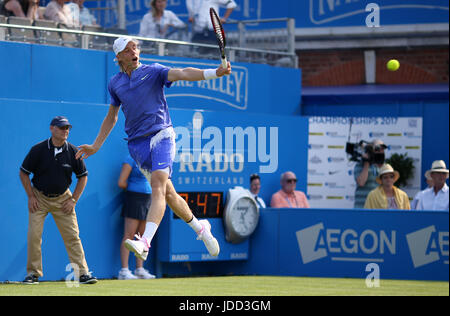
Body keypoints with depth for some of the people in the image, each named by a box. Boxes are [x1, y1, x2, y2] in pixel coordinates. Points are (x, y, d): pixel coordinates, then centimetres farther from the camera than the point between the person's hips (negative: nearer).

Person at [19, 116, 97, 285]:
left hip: (63, 199, 1)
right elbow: (23, 173, -1)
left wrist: (73, 200, -1)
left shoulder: (73, 151, -5)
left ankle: (83, 272, -2)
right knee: (34, 235, -9)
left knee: (72, 236, -4)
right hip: (39, 198, -1)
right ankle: (33, 273, 2)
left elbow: (83, 176, 6)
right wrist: (31, 196, -6)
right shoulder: (38, 150, -11)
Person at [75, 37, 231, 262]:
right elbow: (111, 117, 26)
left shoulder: (153, 72, 2)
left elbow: (182, 74, -15)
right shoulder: (115, 83, 14)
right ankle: (200, 228, 26)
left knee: (158, 186, -22)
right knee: (168, 193, 5)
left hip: (161, 135, -4)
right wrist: (96, 146, 23)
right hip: (137, 144, 4)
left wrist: (214, 73, -31)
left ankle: (145, 243, -37)